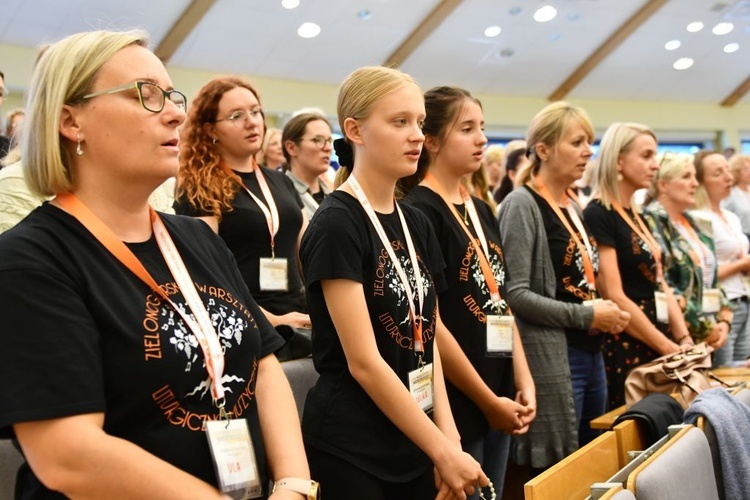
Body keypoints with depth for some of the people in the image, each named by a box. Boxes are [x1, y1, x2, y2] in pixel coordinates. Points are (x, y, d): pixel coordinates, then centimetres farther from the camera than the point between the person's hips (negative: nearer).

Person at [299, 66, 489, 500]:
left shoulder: (417, 223, 8)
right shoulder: (336, 224, -15)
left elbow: (426, 342, 9)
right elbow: (364, 362, -19)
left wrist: (447, 435, -3)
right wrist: (443, 450, -15)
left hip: (414, 445, 7)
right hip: (350, 451, -7)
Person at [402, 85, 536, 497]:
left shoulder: (482, 211, 12)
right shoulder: (418, 212, -13)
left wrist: (523, 381, 3)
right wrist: (488, 400, -13)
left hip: (498, 398, 8)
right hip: (454, 403, -8)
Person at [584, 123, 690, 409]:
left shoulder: (637, 217, 14)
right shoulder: (598, 215, -12)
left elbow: (660, 287, 14)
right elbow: (614, 297, -18)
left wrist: (685, 341, 1)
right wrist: (669, 348, -14)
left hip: (654, 349, 8)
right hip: (624, 349, -8)